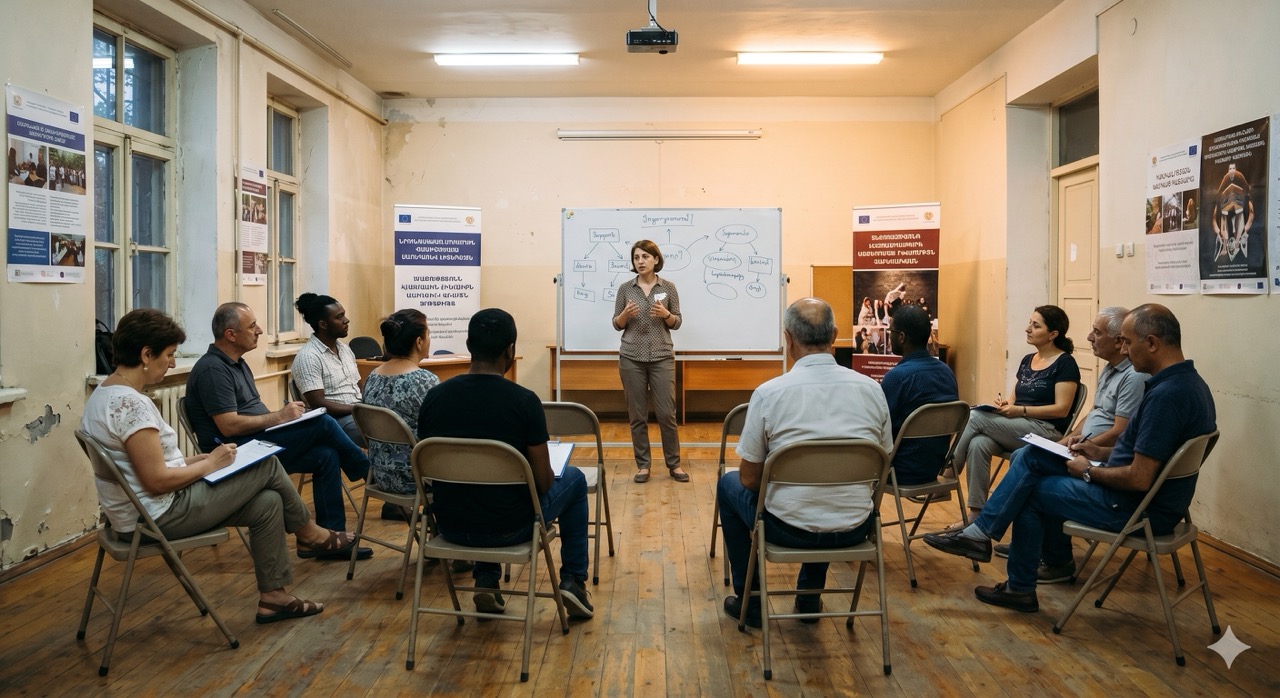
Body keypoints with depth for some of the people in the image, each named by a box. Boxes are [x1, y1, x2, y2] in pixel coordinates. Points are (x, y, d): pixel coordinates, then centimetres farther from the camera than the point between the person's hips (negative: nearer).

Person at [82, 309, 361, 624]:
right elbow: (157, 481, -25)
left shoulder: (105, 393, 8)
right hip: (161, 515, -10)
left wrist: (195, 459, 7)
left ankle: (273, 597, 13)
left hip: (144, 511, 10)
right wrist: (209, 464, -11)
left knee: (267, 502, 6)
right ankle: (311, 535, 20)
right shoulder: (130, 403, -24)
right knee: (268, 465, -3)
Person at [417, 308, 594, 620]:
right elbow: (543, 482, -11)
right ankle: (573, 581, 22)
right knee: (574, 479, 23)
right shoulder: (524, 401, -18)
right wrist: (548, 474, 13)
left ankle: (486, 581, 28)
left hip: (450, 526, 4)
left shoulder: (434, 396, -6)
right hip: (508, 528, -4)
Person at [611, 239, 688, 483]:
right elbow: (617, 325, 6)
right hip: (631, 358, 1)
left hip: (662, 358, -1)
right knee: (637, 415, 4)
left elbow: (677, 323, 5)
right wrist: (626, 314, -15)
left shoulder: (668, 287, 2)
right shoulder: (625, 288, 3)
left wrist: (666, 314, -16)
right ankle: (642, 465, 14)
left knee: (666, 413, -1)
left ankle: (674, 464, 13)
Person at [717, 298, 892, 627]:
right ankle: (810, 597, 40)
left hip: (790, 528, -3)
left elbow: (749, 479, -7)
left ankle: (749, 601, 31)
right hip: (855, 529, 4)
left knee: (729, 484, 26)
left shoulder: (769, 392, -15)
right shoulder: (871, 389, -5)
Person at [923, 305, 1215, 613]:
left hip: (1139, 507, -10)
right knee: (1029, 457, 7)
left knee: (1030, 491, 1)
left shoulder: (1166, 395, -27)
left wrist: (1089, 472, -11)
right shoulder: (1187, 380, 6)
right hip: (1156, 496, 10)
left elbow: (1139, 479, -27)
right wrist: (1102, 453, 9)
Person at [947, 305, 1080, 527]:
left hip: (1047, 432, -6)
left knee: (976, 416, -25)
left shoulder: (1065, 363, -4)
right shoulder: (1027, 361, 18)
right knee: (978, 444, -27)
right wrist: (1004, 405, -5)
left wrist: (1021, 410, -21)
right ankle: (976, 514, -27)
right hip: (1017, 430, 6)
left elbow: (1062, 409, -11)